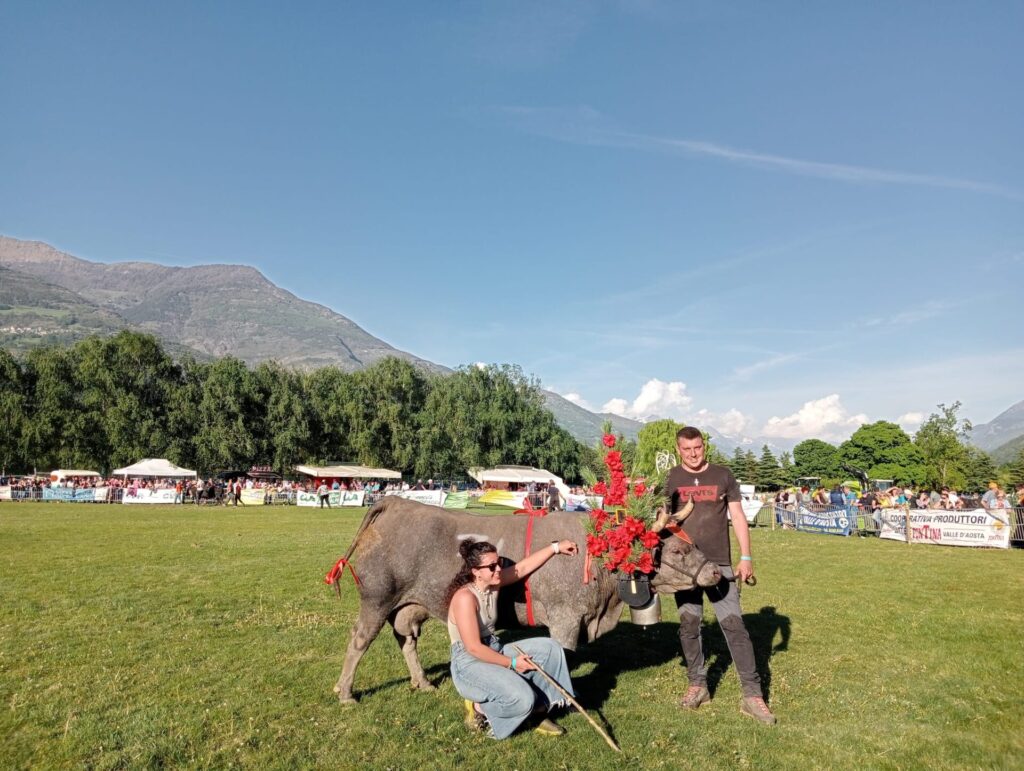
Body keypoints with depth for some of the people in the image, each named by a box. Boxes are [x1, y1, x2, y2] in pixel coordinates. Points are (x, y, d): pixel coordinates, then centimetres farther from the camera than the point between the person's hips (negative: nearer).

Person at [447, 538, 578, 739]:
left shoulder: (492, 584, -1)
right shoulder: (465, 597, -24)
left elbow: (523, 567, 6)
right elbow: (473, 648, -24)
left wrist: (555, 547, 0)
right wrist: (511, 663, -18)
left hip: (495, 652, 9)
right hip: (470, 665, -9)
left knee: (549, 648, -2)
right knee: (521, 699, -28)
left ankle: (538, 709, 7)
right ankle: (479, 707, 1)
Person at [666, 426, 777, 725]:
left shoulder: (723, 475, 4)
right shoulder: (670, 479, 3)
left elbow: (737, 516, 5)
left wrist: (746, 557, -1)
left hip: (720, 564, 0)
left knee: (734, 625, -3)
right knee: (689, 626, 7)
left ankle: (752, 694, 4)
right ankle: (697, 685, 22)